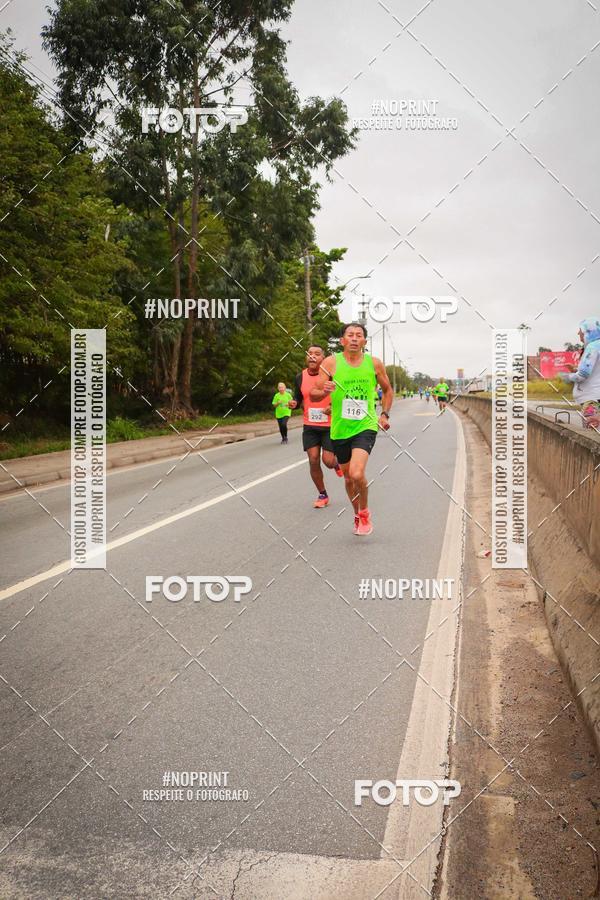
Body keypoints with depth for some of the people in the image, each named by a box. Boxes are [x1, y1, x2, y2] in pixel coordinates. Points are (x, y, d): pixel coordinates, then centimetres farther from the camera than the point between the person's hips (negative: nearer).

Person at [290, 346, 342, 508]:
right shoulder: (300, 377, 1)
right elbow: (298, 400, 13)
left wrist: (333, 407, -21)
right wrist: (293, 404, -10)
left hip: (330, 426, -3)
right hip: (310, 426, 3)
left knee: (328, 461, -6)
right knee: (313, 461, -2)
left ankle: (337, 464, 34)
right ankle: (323, 495, 16)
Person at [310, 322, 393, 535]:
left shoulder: (374, 364, -1)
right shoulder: (331, 362, -4)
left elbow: (388, 390, 17)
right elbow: (313, 395, -4)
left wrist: (384, 414, 5)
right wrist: (324, 391, -25)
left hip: (365, 426, -2)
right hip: (339, 429, 2)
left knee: (357, 473, -21)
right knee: (348, 478, 14)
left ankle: (364, 512, 6)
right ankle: (357, 515, 39)